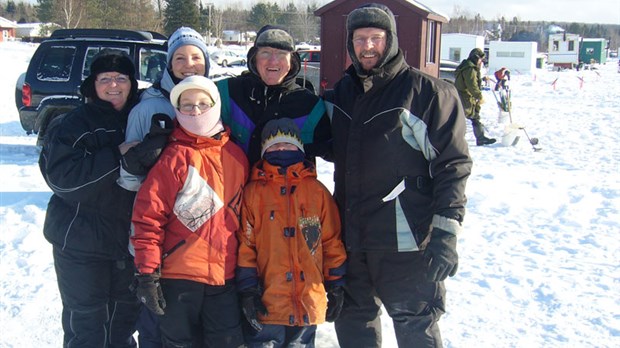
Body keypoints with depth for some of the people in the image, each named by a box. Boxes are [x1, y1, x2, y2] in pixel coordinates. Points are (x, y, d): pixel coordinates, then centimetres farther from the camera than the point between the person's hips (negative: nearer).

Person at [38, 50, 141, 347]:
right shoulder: (71, 125, -7)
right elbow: (63, 178, -21)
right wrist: (121, 156, -24)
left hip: (130, 239, 4)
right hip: (81, 242, -4)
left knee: (125, 316, 18)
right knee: (86, 323, 4)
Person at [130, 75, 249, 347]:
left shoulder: (236, 156, 5)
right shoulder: (175, 157, -9)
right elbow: (148, 216, -11)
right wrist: (147, 272, -13)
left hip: (225, 274, 4)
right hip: (179, 276, -4)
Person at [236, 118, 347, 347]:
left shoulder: (317, 191, 6)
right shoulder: (253, 192, 2)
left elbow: (332, 241, 7)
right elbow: (245, 244, -1)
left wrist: (336, 287, 4)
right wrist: (248, 290, -7)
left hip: (309, 304, 2)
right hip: (267, 305, -2)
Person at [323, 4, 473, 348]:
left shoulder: (427, 92, -8)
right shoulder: (341, 93, 10)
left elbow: (452, 165, -10)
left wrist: (445, 233, -15)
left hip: (406, 241, -6)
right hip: (351, 239, 6)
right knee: (352, 320, 18)